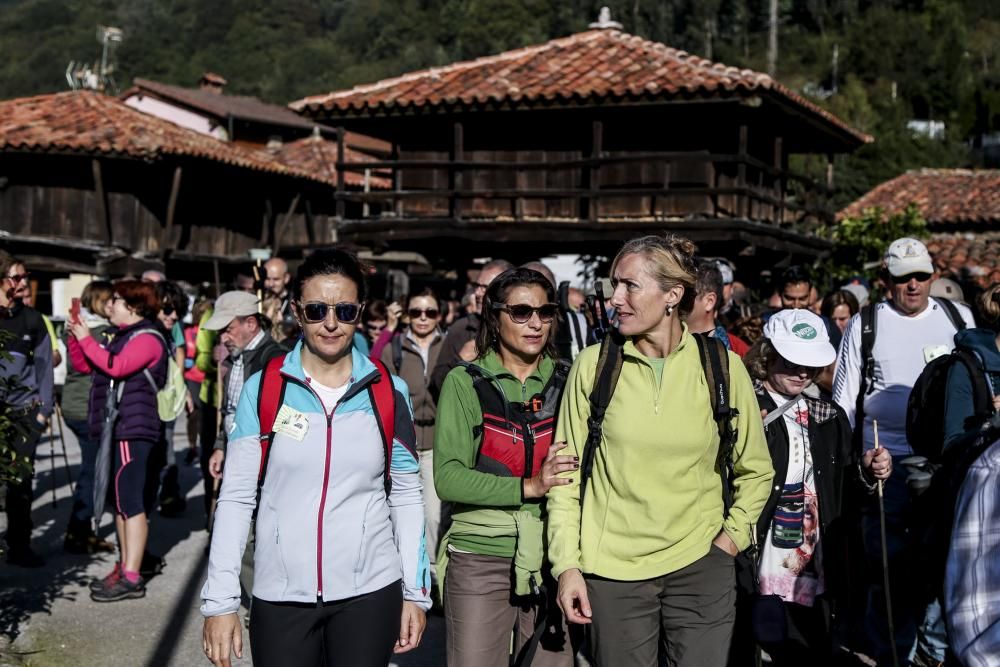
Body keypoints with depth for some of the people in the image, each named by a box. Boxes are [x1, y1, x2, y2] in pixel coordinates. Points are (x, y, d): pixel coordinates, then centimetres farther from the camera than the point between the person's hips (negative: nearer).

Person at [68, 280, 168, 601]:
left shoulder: (147, 338, -9)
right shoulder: (119, 336, 19)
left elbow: (117, 367, -25)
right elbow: (84, 365, 20)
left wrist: (87, 339, -17)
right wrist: (76, 337, 5)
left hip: (133, 429, -10)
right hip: (116, 427, 10)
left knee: (130, 501, -11)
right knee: (121, 501, 13)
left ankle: (132, 578, -11)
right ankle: (124, 567, 21)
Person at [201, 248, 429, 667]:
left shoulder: (388, 393, 1)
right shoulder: (262, 390, -3)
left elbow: (406, 497, 7)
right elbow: (236, 498, -1)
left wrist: (415, 593, 5)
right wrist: (220, 601, -5)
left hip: (370, 593, 1)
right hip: (280, 598, 0)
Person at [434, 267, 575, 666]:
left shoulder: (564, 385, 7)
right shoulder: (465, 383, -1)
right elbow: (447, 479, -9)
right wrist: (529, 486, -19)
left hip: (552, 560, 2)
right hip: (480, 561, -2)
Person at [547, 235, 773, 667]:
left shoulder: (721, 367, -2)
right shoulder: (594, 364, -3)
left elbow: (755, 469, 9)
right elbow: (566, 472, 0)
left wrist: (733, 536, 0)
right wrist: (566, 565, -4)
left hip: (701, 565, 0)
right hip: (613, 569, 0)